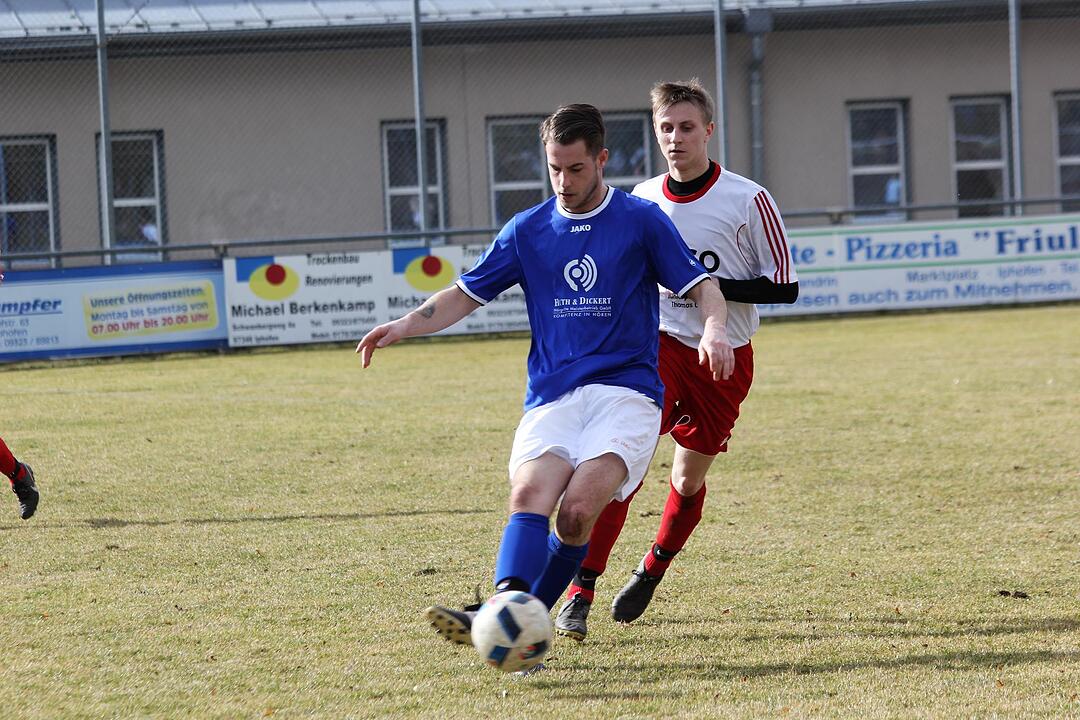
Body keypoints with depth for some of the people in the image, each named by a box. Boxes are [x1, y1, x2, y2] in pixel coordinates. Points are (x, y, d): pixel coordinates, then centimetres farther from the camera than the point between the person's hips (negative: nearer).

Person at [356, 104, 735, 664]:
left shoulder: (641, 221, 5)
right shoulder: (528, 231, 14)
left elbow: (701, 287, 5)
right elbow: (467, 293, 18)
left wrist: (713, 329, -17)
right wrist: (406, 325, 2)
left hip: (626, 392, -2)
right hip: (552, 398, 2)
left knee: (578, 510, -25)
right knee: (529, 493, -26)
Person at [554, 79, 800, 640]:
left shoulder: (747, 200, -8)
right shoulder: (641, 200, 4)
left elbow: (784, 286, -10)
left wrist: (710, 284, -20)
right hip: (659, 346, 1)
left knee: (689, 478, 7)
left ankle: (652, 571, 36)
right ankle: (579, 593, -18)